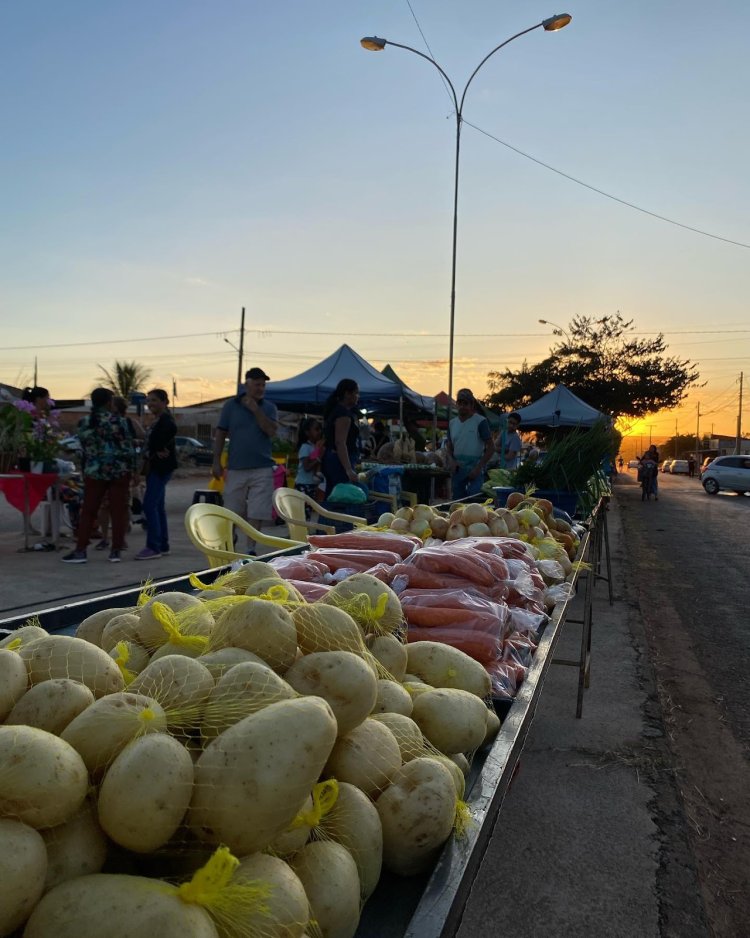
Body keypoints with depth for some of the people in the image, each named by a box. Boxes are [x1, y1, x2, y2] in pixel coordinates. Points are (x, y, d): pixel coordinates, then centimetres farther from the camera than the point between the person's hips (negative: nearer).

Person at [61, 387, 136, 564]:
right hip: (119, 470, -3)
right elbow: (127, 446, -7)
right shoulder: (117, 420, -7)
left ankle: (80, 550, 9)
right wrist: (131, 468, 2)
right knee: (118, 511, 2)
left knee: (88, 511, 9)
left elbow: (84, 449, 9)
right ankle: (116, 551, 3)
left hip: (94, 471, 3)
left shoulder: (84, 423, 4)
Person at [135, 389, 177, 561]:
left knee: (149, 505, -13)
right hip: (156, 467, 10)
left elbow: (172, 429, -29)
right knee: (158, 506, 11)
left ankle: (154, 547, -11)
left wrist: (161, 449, -19)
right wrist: (150, 456, -4)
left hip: (161, 467, -10)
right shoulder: (158, 421, 19)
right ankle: (163, 546, 16)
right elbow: (152, 443, 13)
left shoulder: (166, 419, -10)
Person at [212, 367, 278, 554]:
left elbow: (272, 431, -9)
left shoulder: (269, 408, 6)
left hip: (262, 469, 0)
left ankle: (250, 549, 5)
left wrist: (256, 410, -14)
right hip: (235, 468, 0)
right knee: (233, 513, 8)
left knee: (256, 514, -2)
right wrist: (216, 462, 1)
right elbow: (220, 434, 6)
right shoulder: (231, 405, 5)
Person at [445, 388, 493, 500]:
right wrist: (451, 460, -1)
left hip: (474, 468, -6)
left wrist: (478, 467, -13)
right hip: (457, 468, 6)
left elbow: (490, 447, -6)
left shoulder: (480, 421, -6)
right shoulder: (452, 423, 11)